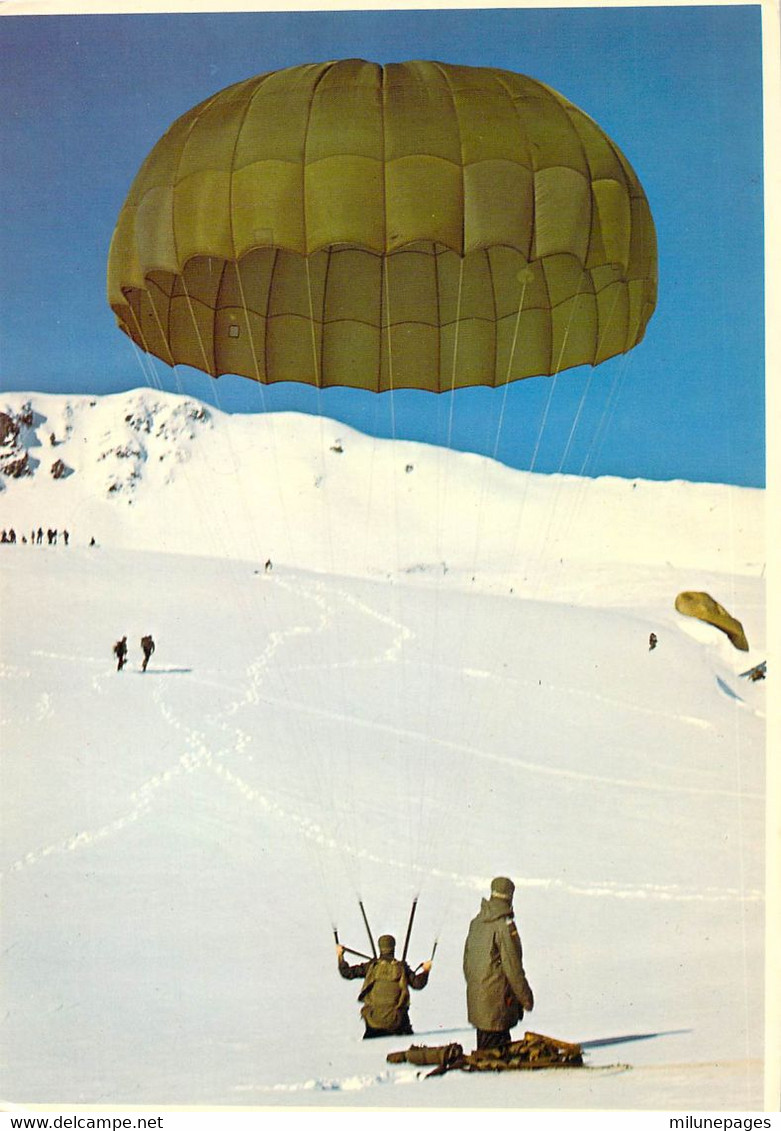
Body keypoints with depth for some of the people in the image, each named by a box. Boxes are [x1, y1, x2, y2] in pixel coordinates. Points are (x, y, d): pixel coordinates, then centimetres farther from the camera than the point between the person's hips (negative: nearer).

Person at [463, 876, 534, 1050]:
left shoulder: (476, 922, 9)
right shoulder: (505, 925, -16)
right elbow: (512, 966, -15)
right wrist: (526, 997, -7)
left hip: (475, 995, 8)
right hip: (497, 1000, -8)